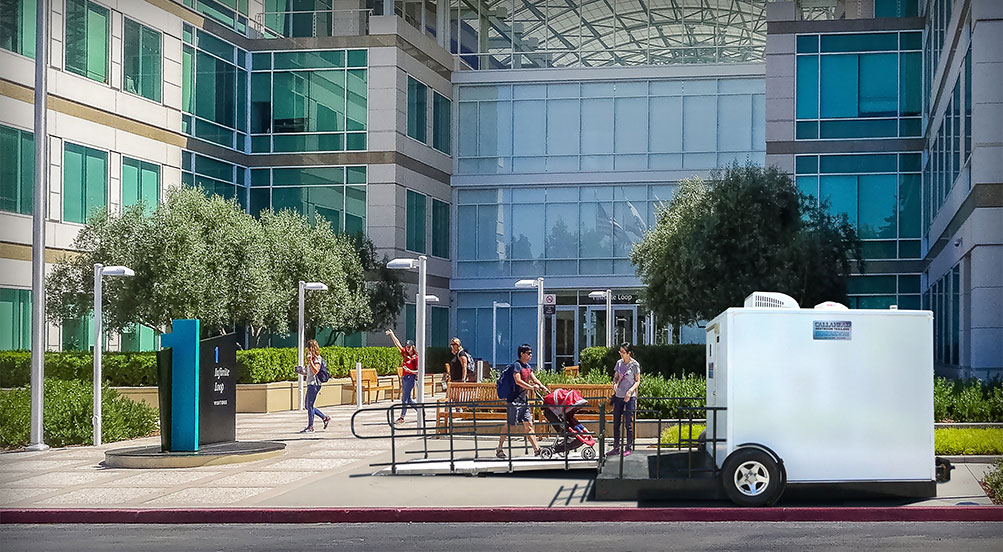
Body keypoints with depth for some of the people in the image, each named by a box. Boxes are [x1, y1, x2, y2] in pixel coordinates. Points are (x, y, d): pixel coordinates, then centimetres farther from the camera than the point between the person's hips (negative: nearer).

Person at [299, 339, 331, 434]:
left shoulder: (317, 358, -11)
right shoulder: (313, 358, 17)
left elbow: (315, 371, -23)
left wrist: (310, 361, -26)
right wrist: (304, 373, 14)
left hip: (314, 384, -10)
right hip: (310, 384, 10)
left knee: (310, 406, -7)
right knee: (308, 406, 12)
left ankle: (310, 427, -3)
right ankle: (325, 418, 18)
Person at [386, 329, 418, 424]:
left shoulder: (415, 358, -5)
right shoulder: (405, 354, 13)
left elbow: (419, 371, -7)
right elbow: (397, 344, 16)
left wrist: (410, 371, -19)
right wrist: (392, 334, 13)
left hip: (410, 378, -7)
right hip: (404, 378, 7)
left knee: (405, 398, -9)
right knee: (408, 399, 9)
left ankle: (402, 417, -9)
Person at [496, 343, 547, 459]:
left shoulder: (527, 366, 16)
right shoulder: (517, 365, -11)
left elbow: (534, 379, 15)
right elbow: (518, 381, -20)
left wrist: (543, 387, -2)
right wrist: (531, 387, -22)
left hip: (524, 400, 9)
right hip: (514, 400, -9)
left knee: (528, 425, 5)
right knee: (510, 426, -4)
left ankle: (536, 449, 2)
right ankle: (499, 449, 4)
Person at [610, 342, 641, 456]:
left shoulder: (634, 364, -6)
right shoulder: (619, 363, 9)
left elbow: (637, 381, -4)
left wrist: (630, 391, -19)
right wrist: (614, 385, -4)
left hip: (630, 397, -5)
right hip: (618, 396, 5)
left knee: (628, 423, -4)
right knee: (616, 423, 6)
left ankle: (628, 448, 5)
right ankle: (616, 448, 14)